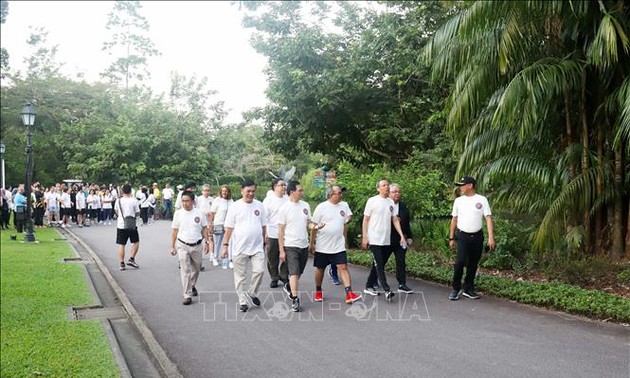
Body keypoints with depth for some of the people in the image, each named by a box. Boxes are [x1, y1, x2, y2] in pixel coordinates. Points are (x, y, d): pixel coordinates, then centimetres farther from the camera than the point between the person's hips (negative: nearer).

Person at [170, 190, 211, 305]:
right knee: (185, 271, -5)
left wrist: (207, 242, 2)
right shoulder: (178, 213, -5)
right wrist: (172, 246, 1)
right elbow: (174, 231, 2)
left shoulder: (199, 213, -4)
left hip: (197, 245, 2)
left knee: (196, 268, 18)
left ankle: (192, 286, 44)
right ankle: (187, 296, -2)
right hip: (183, 245, -2)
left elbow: (204, 229, 5)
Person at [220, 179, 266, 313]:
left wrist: (264, 242, 13)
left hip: (257, 247, 2)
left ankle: (252, 293, 17)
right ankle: (242, 301, 18)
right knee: (241, 276, 5)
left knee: (259, 271, -8)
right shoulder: (235, 206, -3)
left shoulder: (259, 205, 6)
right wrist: (225, 245, -7)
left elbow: (263, 226, 14)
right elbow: (229, 228, -3)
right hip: (239, 248, -2)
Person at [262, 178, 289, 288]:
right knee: (272, 258, 5)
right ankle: (274, 278, 20)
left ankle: (284, 276, 22)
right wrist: (265, 234, -10)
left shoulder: (288, 199, 7)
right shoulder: (268, 200, -3)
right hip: (273, 234, -3)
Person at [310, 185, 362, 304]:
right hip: (322, 246, -3)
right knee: (320, 269, 11)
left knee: (343, 267, -7)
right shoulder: (321, 207, -10)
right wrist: (312, 243, -6)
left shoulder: (343, 207, 3)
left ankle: (349, 294, -10)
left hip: (338, 246, 3)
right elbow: (314, 226, -7)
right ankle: (318, 292, 29)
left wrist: (344, 239, 16)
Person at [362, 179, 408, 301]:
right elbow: (365, 220, -4)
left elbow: (395, 220, 11)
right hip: (374, 240, -6)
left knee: (379, 265, 11)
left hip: (386, 240, 6)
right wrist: (364, 237, -8)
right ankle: (387, 291, -10)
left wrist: (402, 236, 1)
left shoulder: (391, 202, 9)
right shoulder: (372, 201, -5)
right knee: (379, 265, -8)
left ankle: (369, 287, 22)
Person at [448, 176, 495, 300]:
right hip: (462, 236, 0)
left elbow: (488, 218, -5)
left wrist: (491, 237, -14)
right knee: (460, 261, -13)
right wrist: (451, 238, 6)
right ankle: (456, 289, -1)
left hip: (477, 236, 1)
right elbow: (454, 219, 9)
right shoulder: (458, 200, 5)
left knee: (473, 264, 10)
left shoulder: (482, 200, -1)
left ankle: (468, 289, 23)